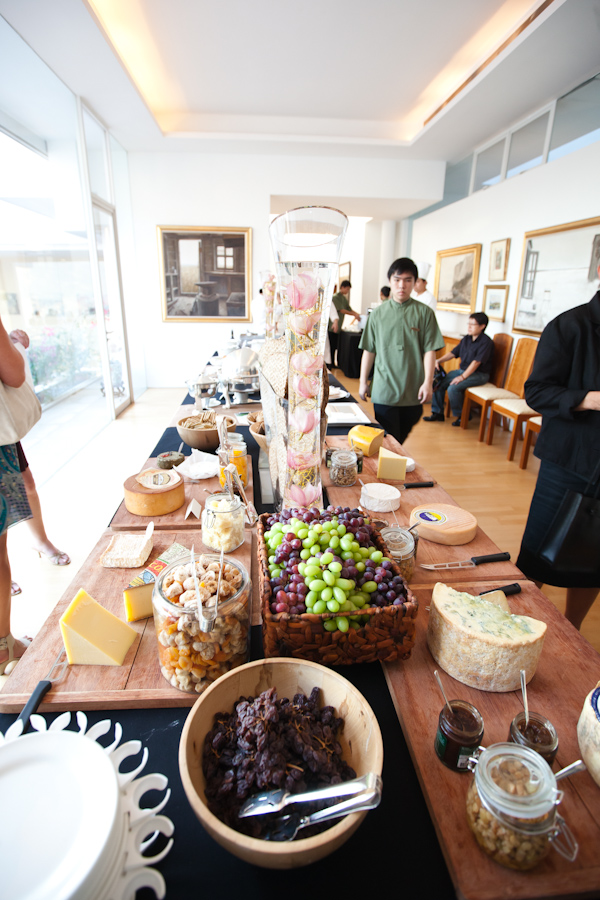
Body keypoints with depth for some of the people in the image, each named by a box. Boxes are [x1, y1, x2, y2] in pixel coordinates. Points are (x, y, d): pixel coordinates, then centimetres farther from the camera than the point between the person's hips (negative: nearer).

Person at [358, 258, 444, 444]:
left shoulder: (424, 313, 2)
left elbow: (430, 350, -1)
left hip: (413, 392, 0)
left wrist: (428, 382, -10)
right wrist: (363, 382, 9)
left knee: (401, 439, 11)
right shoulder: (378, 314, 6)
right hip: (383, 391, 0)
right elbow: (369, 351, 8)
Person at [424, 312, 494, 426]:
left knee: (453, 388, -28)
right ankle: (438, 413, 3)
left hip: (479, 374, -8)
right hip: (463, 370, 8)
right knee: (439, 383, -7)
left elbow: (476, 362, -23)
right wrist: (439, 361, -5)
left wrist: (462, 377, -28)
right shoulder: (466, 339, 8)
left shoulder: (486, 342, -15)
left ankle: (461, 415, -8)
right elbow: (453, 353, 11)